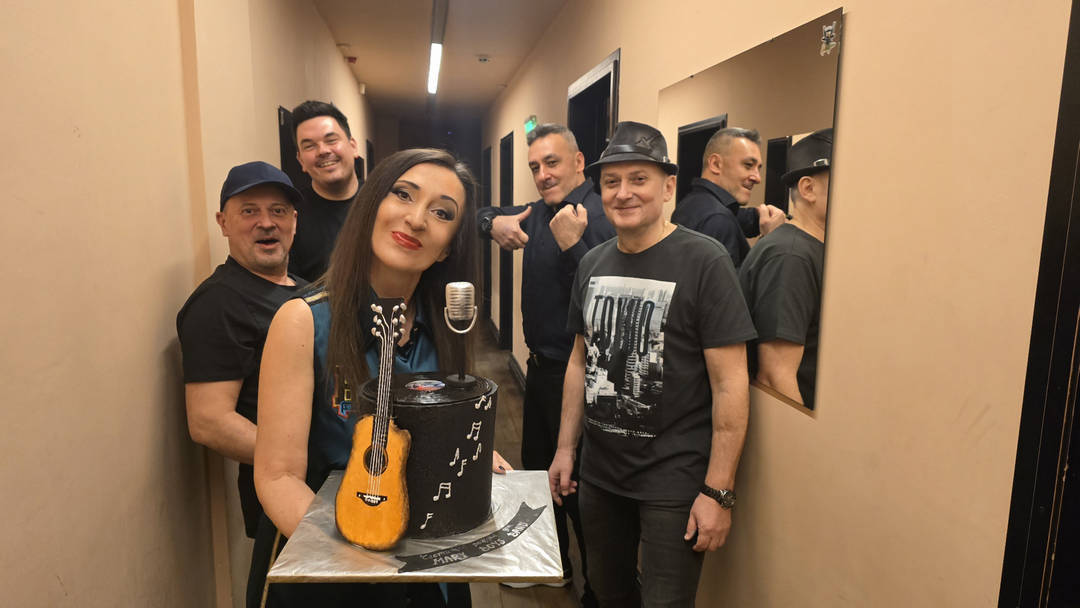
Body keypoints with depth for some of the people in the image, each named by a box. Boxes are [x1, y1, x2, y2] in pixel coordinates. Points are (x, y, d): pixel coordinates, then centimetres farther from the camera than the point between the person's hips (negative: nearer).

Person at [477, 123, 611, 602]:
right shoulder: (540, 212, 9)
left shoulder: (597, 216, -19)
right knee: (537, 466, 22)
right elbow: (481, 213, 21)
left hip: (575, 370, -10)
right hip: (541, 365, 10)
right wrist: (495, 222, -1)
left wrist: (571, 243, -35)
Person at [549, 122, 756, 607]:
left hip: (673, 480, -5)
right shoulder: (593, 263, 4)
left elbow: (730, 383, -15)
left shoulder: (704, 261, -14)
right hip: (599, 471, 6)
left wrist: (718, 492, -17)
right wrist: (565, 449, 11)